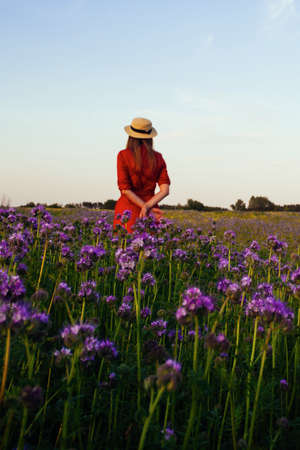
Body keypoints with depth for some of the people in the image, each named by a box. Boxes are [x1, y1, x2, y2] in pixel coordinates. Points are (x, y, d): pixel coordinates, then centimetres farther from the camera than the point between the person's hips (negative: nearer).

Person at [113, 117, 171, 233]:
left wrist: (148, 208, -8)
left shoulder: (123, 155, -3)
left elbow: (125, 189, -9)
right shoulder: (157, 158, 6)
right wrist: (147, 206, -12)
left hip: (127, 210, -3)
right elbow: (165, 190, -3)